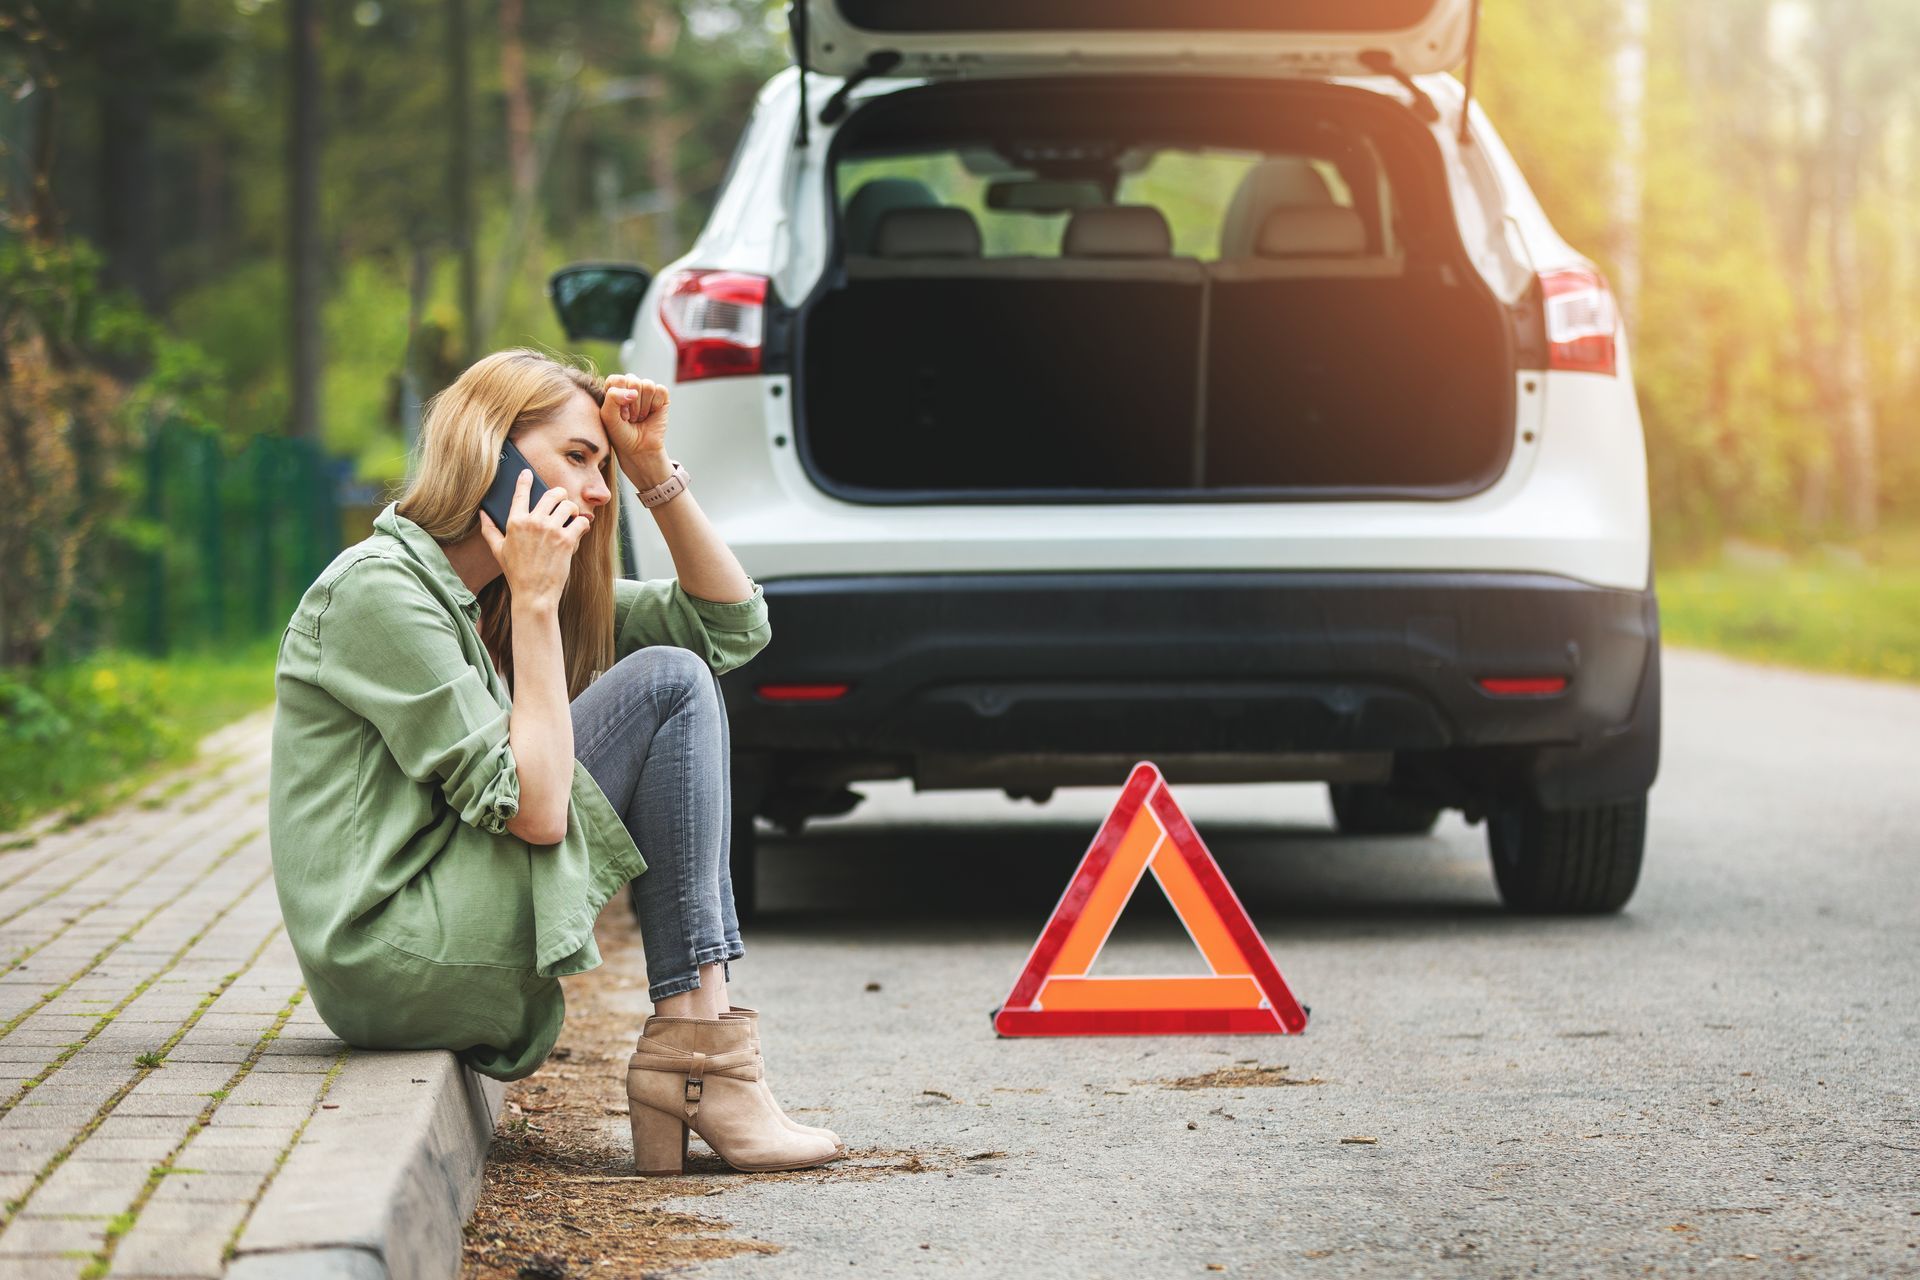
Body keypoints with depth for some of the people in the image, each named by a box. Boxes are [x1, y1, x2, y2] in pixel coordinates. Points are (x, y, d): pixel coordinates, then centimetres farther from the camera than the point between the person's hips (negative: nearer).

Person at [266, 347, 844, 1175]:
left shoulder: (495, 597, 16)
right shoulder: (375, 589, -12)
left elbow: (734, 625, 17)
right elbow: (532, 809, -18)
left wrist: (654, 471, 8)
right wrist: (535, 603, -13)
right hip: (384, 965, -10)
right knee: (669, 684, -9)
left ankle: (681, 1051, -4)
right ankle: (699, 1044, -13)